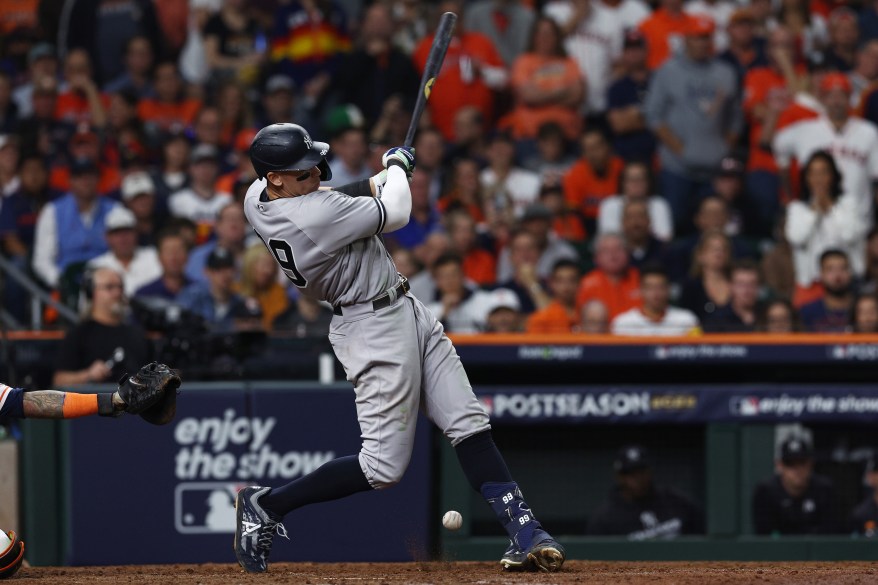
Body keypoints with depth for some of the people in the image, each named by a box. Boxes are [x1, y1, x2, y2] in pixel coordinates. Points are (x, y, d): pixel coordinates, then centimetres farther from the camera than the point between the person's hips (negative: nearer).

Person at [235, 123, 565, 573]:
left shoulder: (256, 199, -2)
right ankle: (266, 506, 7)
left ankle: (524, 534, 1)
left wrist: (382, 178, 7)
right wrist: (397, 167, 5)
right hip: (373, 328, -10)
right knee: (383, 466, -6)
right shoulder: (315, 216, -29)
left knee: (470, 428, 5)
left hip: (406, 312, 10)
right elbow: (395, 215, -15)